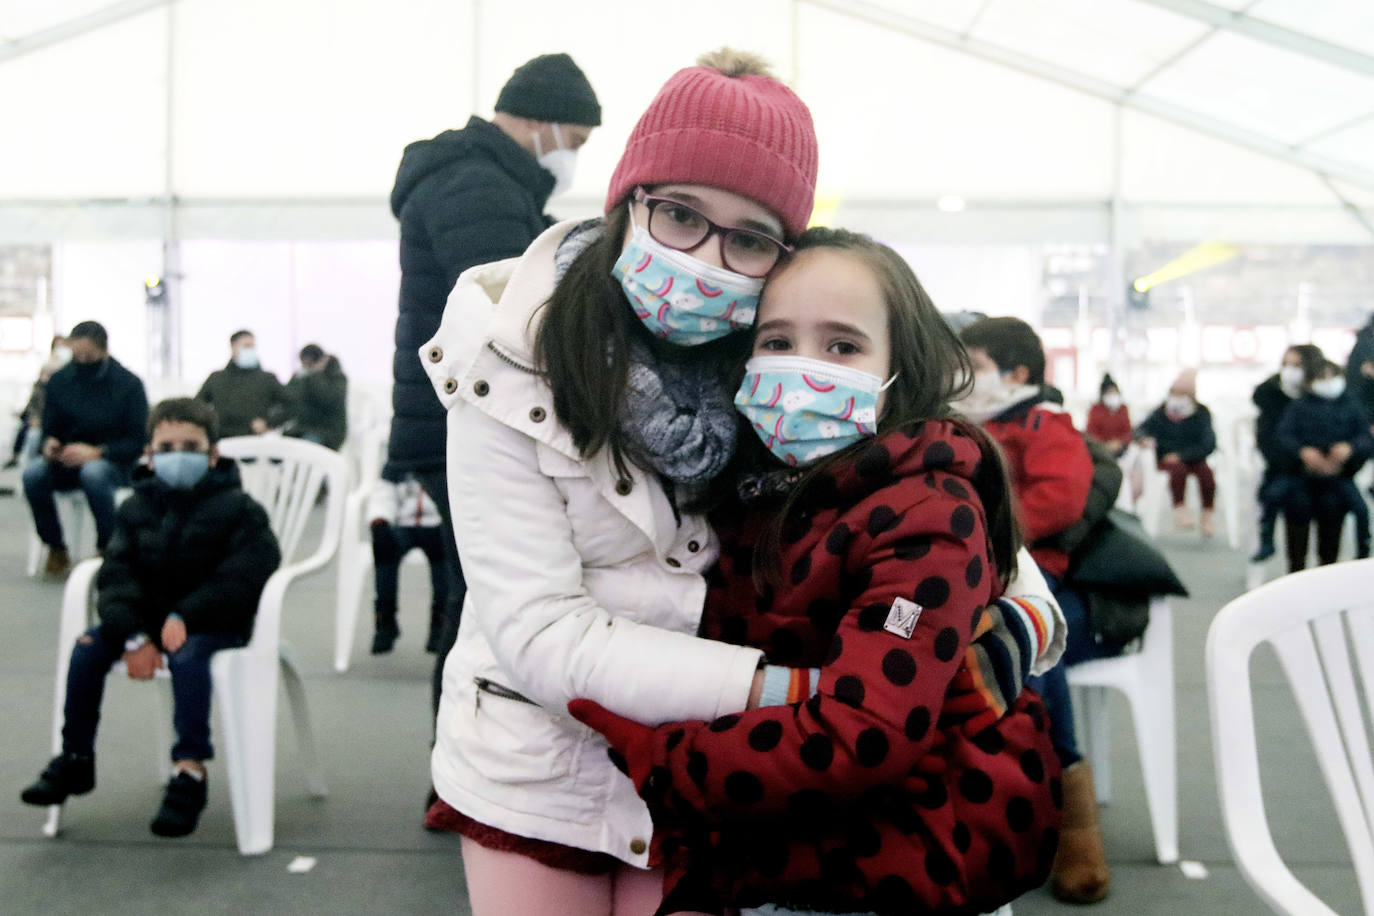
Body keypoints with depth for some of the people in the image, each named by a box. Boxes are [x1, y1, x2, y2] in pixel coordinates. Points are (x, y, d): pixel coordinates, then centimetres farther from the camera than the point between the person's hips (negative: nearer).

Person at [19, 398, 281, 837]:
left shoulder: (236, 508, -7)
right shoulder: (136, 508, 5)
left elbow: (247, 573, -17)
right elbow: (116, 574, -2)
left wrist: (185, 617, -25)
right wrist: (134, 635, -19)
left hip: (215, 622, -5)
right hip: (149, 615, 5)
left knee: (187, 655, -34)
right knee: (88, 647, -14)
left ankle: (189, 772, -27)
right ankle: (75, 759, 0)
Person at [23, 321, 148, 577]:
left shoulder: (129, 384, -6)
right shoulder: (59, 380, 4)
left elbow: (138, 441, -9)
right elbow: (49, 429, 11)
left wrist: (96, 452, -25)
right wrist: (49, 444, -15)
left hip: (112, 461, -4)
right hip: (66, 462, 4)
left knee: (94, 473, -39)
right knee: (33, 474, -29)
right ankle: (56, 549, -12)